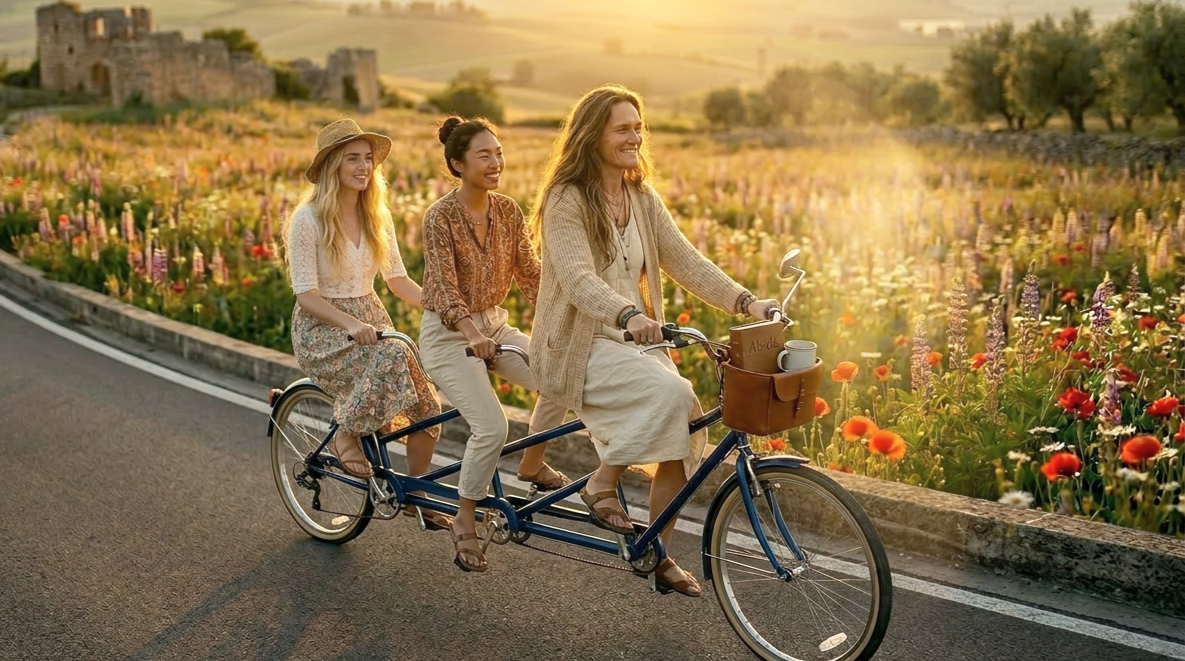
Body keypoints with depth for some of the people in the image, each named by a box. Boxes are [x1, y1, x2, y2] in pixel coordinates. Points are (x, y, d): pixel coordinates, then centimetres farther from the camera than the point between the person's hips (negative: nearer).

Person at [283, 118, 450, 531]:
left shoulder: (377, 217, 7)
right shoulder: (307, 219, -11)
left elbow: (397, 279, 6)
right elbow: (307, 294, -16)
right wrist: (351, 324, -32)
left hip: (371, 319, 6)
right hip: (321, 328, -5)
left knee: (426, 406, -12)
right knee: (391, 358, -35)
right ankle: (347, 437, -13)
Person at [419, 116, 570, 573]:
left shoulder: (508, 212, 1)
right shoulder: (441, 216, -16)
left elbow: (530, 275, 1)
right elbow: (444, 289, -24)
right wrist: (473, 335, -41)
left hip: (495, 327, 6)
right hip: (449, 334, -6)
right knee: (492, 426, -24)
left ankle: (532, 465, 11)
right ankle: (465, 522, -1)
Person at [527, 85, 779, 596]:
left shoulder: (643, 201, 10)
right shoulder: (567, 200, -12)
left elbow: (686, 262, 3)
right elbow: (578, 279, -26)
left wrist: (746, 302, -11)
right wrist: (629, 314, -44)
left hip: (634, 343, 7)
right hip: (578, 349, -7)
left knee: (684, 437, -9)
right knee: (672, 394, -29)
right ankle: (602, 485, -9)